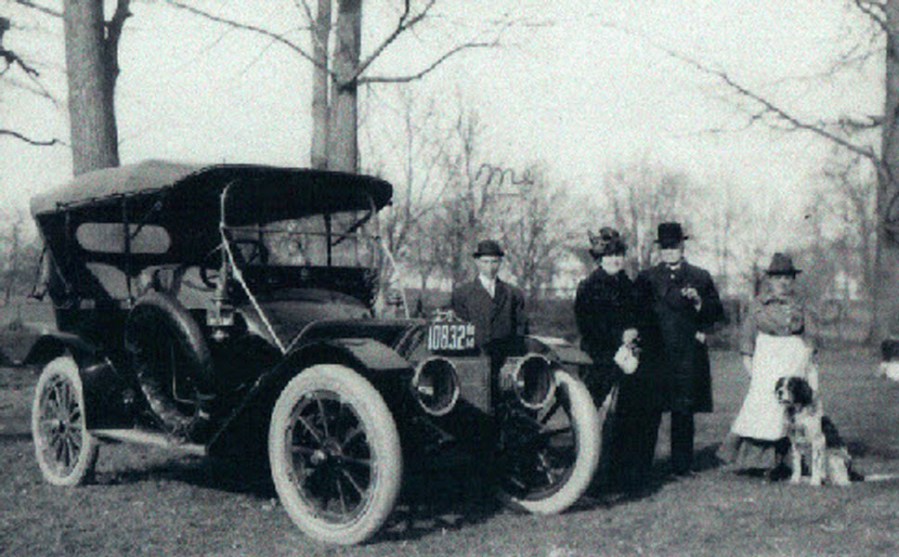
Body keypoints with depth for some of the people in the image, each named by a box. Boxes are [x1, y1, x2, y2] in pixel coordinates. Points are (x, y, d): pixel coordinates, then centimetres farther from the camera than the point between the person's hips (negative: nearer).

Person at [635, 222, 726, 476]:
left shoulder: (700, 277, 11)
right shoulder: (646, 278, 10)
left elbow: (717, 313, 9)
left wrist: (699, 301, -8)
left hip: (689, 353, 0)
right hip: (656, 355, 0)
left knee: (684, 410, 2)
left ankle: (682, 464, 9)